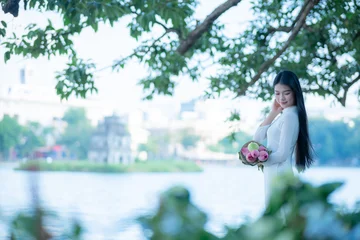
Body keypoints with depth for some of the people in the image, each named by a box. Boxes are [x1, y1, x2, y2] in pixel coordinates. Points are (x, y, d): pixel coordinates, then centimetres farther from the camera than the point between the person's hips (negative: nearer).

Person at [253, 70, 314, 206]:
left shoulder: (290, 116, -15)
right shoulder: (283, 115, 14)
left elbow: (282, 154, -19)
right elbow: (258, 138, 10)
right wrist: (273, 113, 4)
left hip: (279, 175, -9)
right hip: (274, 174, 9)